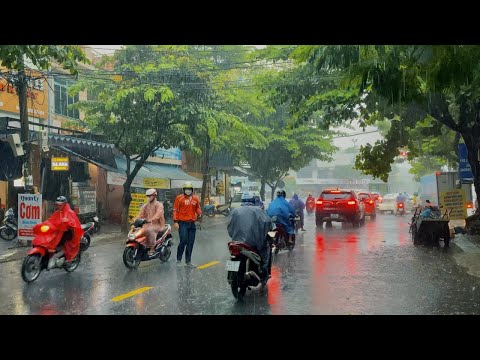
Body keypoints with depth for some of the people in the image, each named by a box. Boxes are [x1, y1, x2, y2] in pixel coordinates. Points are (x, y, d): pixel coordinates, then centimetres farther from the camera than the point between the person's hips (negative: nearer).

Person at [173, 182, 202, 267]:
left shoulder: (195, 199, 10)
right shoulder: (179, 198, -2)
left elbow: (198, 208, 21)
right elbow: (175, 210, -3)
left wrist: (199, 213, -3)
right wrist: (176, 221, -10)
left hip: (192, 223, 5)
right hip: (182, 223, -5)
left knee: (190, 243, 8)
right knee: (183, 241, -11)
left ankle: (188, 261, 18)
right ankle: (178, 260, 4)